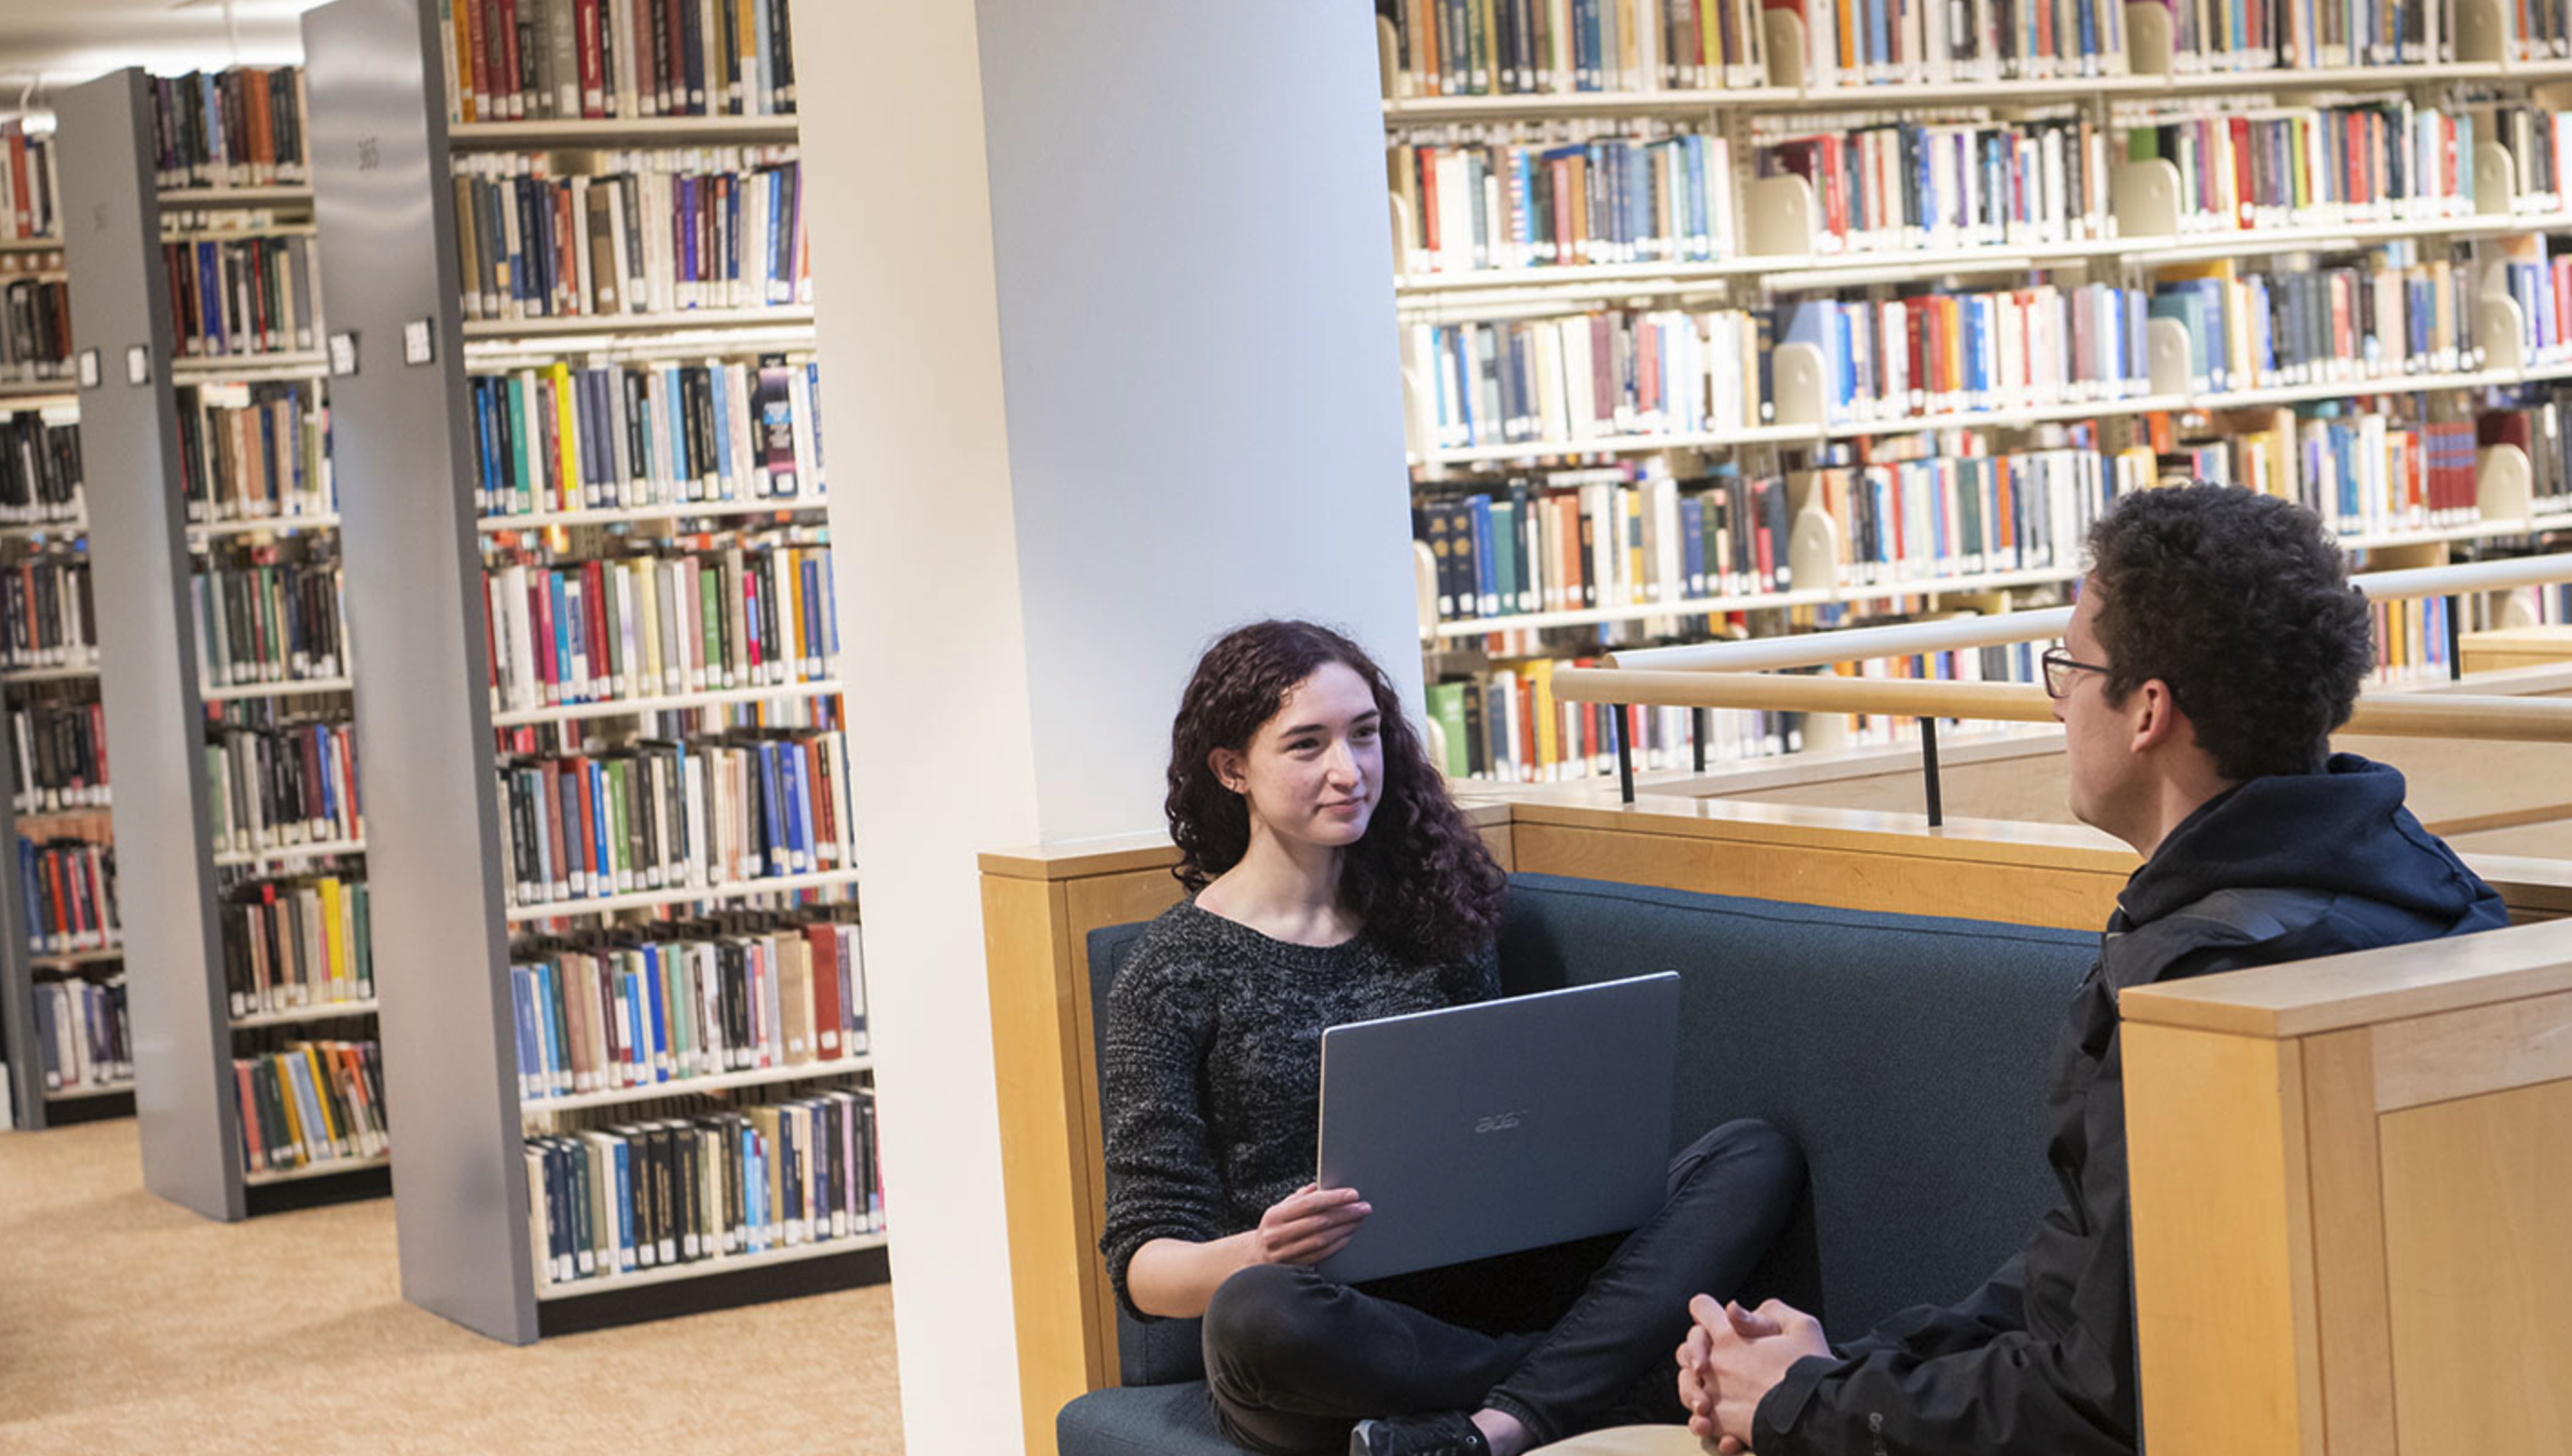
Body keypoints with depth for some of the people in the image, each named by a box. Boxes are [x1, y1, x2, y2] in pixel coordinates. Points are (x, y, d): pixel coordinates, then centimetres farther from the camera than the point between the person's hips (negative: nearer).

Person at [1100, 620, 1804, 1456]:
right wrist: (1258, 1252, -27)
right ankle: (1599, 1370, -20)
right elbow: (1143, 1265, -4)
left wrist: (1575, 1163, -5)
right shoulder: (1174, 972, 0)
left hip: (1478, 1287, 5)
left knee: (1754, 1160, -14)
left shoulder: (1434, 918, 14)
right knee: (1256, 1314, -41)